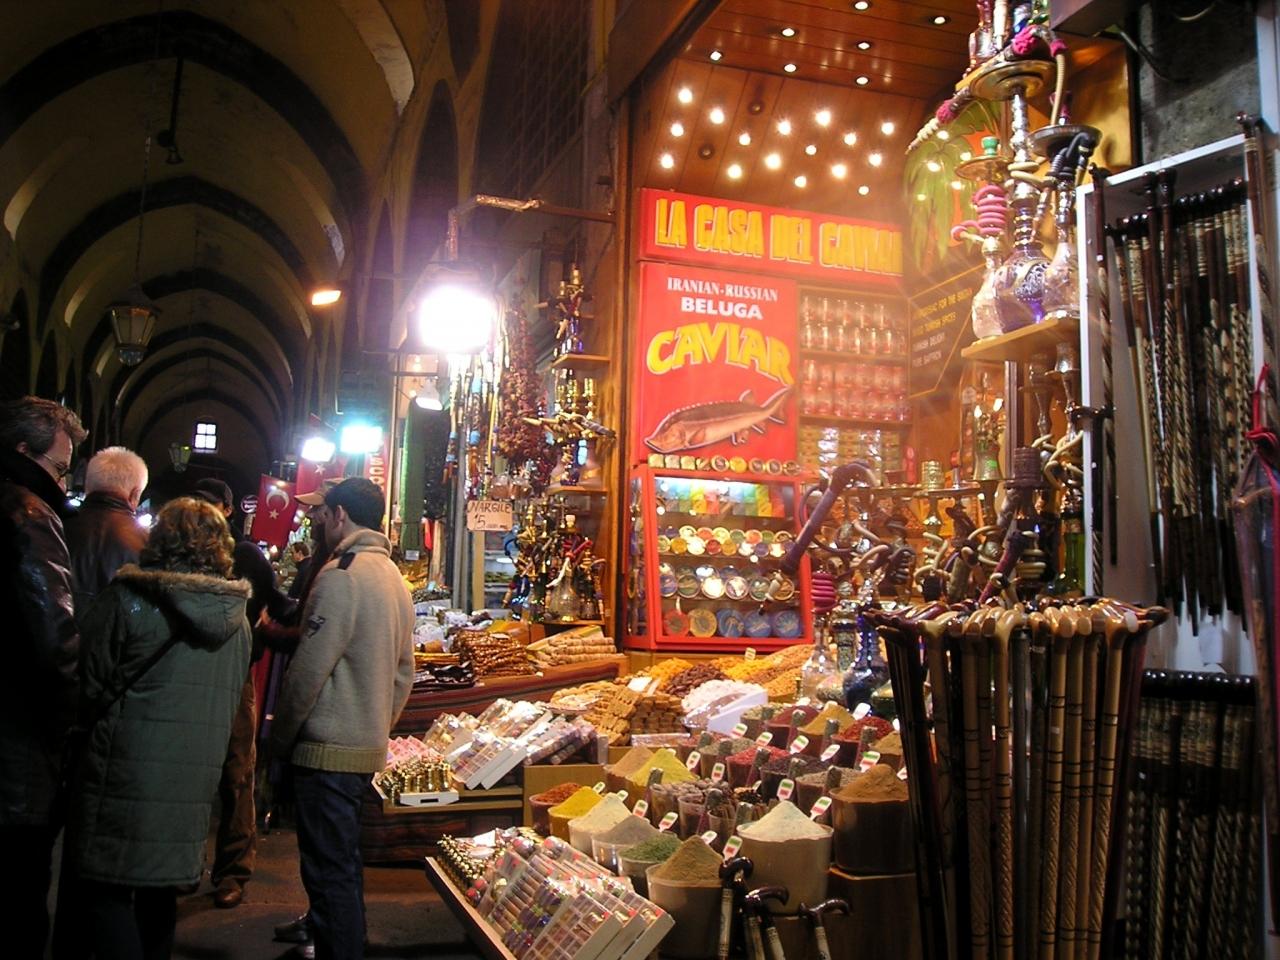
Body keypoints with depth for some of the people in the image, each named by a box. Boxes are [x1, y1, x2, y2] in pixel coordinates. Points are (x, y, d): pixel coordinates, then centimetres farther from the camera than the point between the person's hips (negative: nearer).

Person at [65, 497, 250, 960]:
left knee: (106, 889, 5)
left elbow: (90, 684, -6)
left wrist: (92, 723, 12)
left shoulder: (128, 597, -11)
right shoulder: (237, 615, 6)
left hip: (127, 775, -5)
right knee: (161, 888, 18)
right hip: (195, 780, 5)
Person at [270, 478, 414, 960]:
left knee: (329, 872, 0)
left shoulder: (340, 575, -17)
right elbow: (403, 671, 14)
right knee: (345, 862, 23)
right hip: (370, 748, 9)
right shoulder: (394, 578, 11)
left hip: (329, 751, -9)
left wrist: (280, 737, -5)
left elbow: (308, 671, -18)